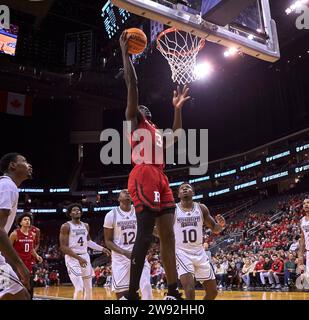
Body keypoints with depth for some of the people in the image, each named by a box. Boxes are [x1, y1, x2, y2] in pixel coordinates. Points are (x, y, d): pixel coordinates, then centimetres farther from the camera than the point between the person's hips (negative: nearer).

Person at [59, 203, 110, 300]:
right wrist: (78, 258, -21)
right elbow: (63, 247, -15)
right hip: (72, 258, -6)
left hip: (85, 257, 7)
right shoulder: (66, 226, -10)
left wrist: (102, 249, 13)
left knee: (89, 288, 11)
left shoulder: (86, 226, 9)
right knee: (79, 288, -17)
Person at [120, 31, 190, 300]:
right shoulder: (134, 120, 10)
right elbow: (132, 85, 1)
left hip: (161, 180, 8)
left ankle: (173, 292, 10)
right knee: (145, 236, -14)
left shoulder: (156, 131, 32)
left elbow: (177, 135, 41)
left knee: (168, 237, 5)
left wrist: (178, 107, 42)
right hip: (144, 178, -8)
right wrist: (126, 52, 3)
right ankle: (132, 295, -9)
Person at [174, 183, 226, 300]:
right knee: (190, 291, -22)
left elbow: (215, 230, 8)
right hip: (182, 253, -4)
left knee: (213, 291, 10)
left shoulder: (201, 208, 2)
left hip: (199, 252, 4)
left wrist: (221, 225, -14)